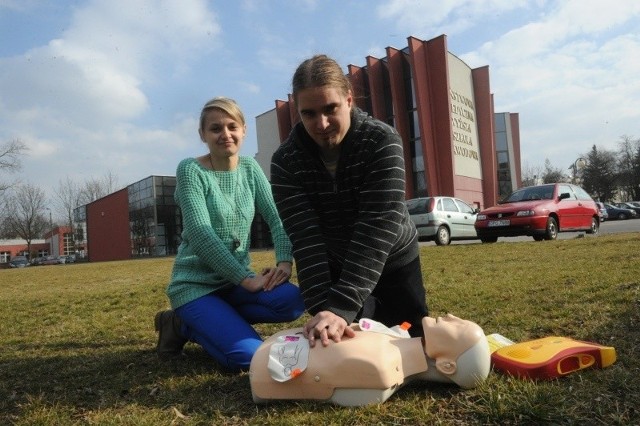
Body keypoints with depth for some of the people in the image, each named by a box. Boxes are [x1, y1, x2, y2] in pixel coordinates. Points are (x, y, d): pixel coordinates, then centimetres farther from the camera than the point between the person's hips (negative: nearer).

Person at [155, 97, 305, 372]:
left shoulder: (250, 168, 6)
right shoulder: (191, 170, -11)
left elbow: (275, 217, -1)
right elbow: (200, 235, -20)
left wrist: (284, 261, -19)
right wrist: (247, 278, -23)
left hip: (235, 281, 5)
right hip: (195, 284, -5)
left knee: (292, 300, -22)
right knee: (248, 356, -23)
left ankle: (216, 322, 0)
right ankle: (182, 326, 5)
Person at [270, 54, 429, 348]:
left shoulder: (382, 142, -28)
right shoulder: (285, 161, -23)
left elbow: (376, 229, -37)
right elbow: (305, 240, -29)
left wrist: (341, 307, -46)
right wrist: (323, 307, -43)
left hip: (393, 261, 0)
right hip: (335, 268, 1)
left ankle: (377, 309, 39)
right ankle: (371, 310, 29)